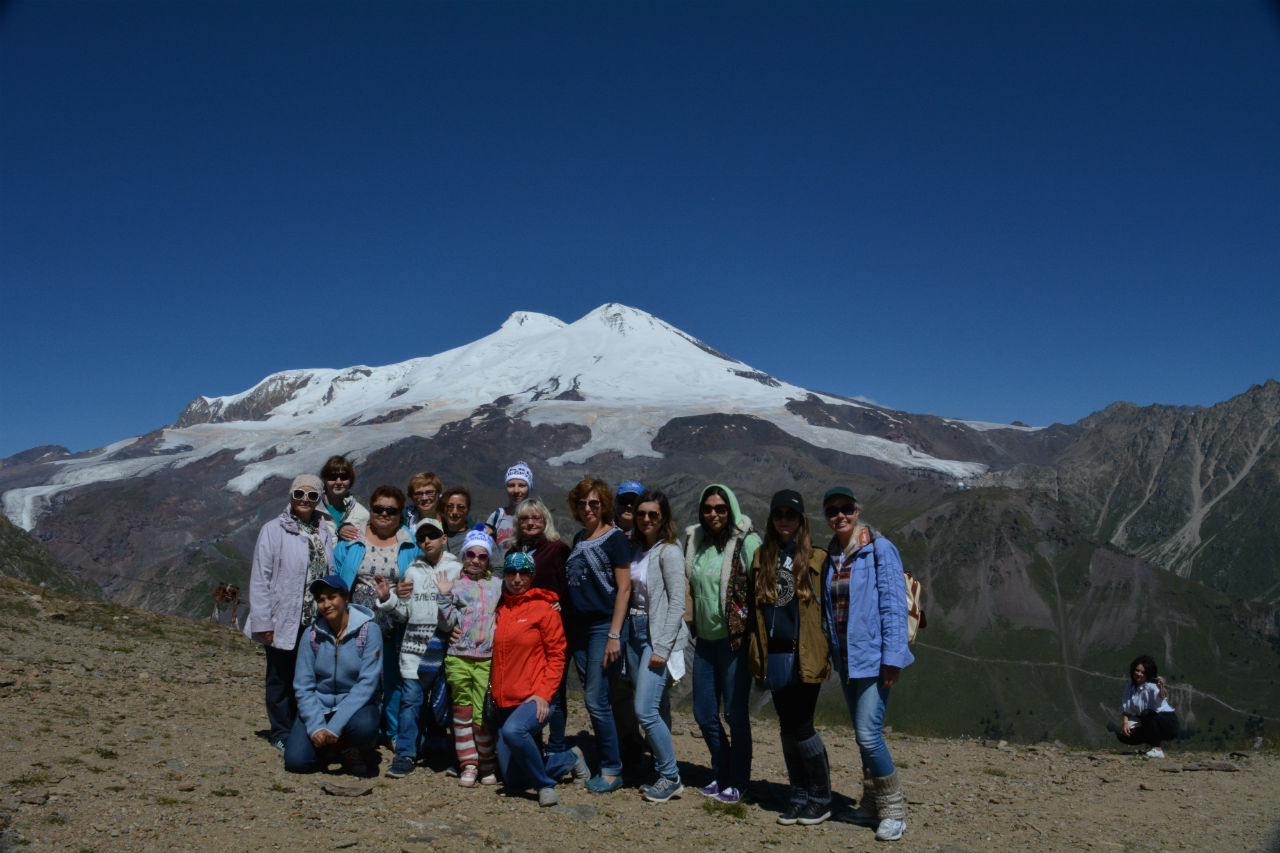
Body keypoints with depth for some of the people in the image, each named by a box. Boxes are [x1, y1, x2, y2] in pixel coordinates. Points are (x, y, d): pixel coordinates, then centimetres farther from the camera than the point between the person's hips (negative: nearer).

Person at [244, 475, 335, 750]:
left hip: (315, 623, 4)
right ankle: (281, 733, 21)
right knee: (281, 679, 8)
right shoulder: (273, 530, -5)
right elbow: (260, 579, -8)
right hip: (283, 622, -4)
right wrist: (263, 622, -12)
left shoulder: (323, 533, 9)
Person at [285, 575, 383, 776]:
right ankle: (329, 744, 15)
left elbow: (367, 684, -16)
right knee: (295, 761, -19)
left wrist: (334, 726, -23)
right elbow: (303, 686, -2)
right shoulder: (312, 634, -1)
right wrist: (316, 727, -17)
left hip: (356, 705, -2)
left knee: (364, 726, -36)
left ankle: (354, 751, 1)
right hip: (320, 706, 2)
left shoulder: (368, 631, -10)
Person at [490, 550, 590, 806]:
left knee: (513, 731, -38)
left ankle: (545, 784, -13)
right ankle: (569, 759, 28)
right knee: (513, 782, 5)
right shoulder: (500, 610, 11)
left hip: (535, 699, -6)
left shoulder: (543, 608, -4)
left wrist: (543, 693, -16)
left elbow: (557, 655, -6)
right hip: (505, 700, 6)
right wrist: (493, 690, 8)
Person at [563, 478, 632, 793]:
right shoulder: (578, 539, 15)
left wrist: (614, 635, -15)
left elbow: (624, 588, -10)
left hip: (604, 625, -7)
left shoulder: (615, 537, -6)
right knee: (593, 700, 9)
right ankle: (607, 764, 18)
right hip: (578, 626, 7)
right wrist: (564, 624, 12)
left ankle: (612, 770, 4)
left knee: (596, 700, -8)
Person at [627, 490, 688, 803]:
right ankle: (662, 771, 22)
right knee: (656, 709, 12)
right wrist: (622, 634, 6)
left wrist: (662, 648, -18)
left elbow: (677, 602, -15)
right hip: (635, 630, 7)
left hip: (659, 633, -7)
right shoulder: (636, 549, 11)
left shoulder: (669, 551, -10)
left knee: (646, 710, -12)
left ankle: (671, 777, 2)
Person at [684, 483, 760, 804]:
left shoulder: (746, 542, -10)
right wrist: (692, 628, 14)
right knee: (704, 713, 12)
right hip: (705, 639, 6)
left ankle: (737, 782, 20)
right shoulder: (695, 541, 8)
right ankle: (721, 775, 31)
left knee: (735, 713, 4)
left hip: (734, 639, -6)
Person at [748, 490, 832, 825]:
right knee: (787, 727, 11)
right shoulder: (761, 558, 11)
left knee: (801, 725, -4)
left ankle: (821, 797, 13)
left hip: (805, 655, -4)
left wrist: (830, 649, -4)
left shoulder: (816, 559, 0)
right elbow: (754, 606, 16)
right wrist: (755, 651, 11)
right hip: (774, 655, 4)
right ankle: (799, 795, 23)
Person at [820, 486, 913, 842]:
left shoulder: (880, 549, -9)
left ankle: (893, 809, 5)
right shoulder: (830, 557, 10)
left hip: (873, 658, -7)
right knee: (864, 735, 14)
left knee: (868, 734, -11)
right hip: (846, 659, 7)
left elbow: (894, 606, -12)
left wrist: (892, 657, -16)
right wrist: (832, 654, 15)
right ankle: (872, 804, 26)